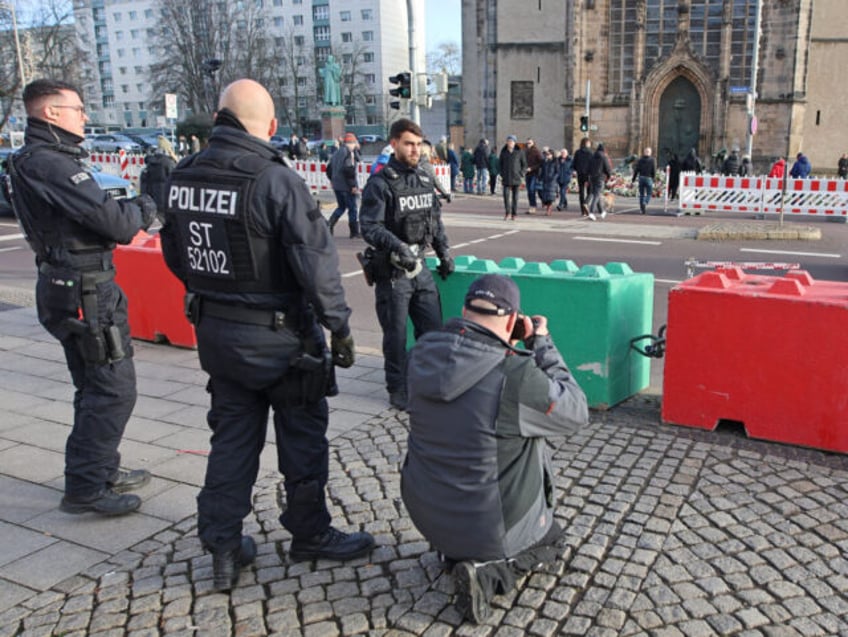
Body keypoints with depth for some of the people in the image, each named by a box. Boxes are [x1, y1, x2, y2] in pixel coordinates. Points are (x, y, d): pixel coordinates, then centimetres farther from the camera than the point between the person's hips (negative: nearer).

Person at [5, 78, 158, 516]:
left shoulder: (32, 161, 15)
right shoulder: (51, 164, -18)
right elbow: (111, 221, -23)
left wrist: (128, 211, -2)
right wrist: (143, 210, -4)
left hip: (68, 287, 11)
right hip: (85, 293, -11)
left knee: (95, 388, 19)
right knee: (114, 389, -4)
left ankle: (100, 471, 31)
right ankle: (85, 488, 4)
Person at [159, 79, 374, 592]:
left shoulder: (183, 178, 0)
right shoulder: (276, 180, -21)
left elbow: (177, 257, 12)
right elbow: (316, 262, -21)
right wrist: (340, 325, -11)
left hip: (215, 332, 6)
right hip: (278, 336, -6)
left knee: (232, 435, 17)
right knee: (303, 435, 12)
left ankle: (223, 547, 24)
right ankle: (310, 534, 28)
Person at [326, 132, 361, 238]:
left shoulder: (337, 153, 12)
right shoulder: (350, 153, -14)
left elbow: (329, 168, 18)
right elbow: (349, 170, -23)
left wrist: (332, 180, 29)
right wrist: (353, 185, -18)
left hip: (337, 185, 8)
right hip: (347, 186, -8)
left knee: (341, 207, 19)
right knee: (352, 208, 2)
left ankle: (330, 224, 2)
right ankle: (354, 232, 7)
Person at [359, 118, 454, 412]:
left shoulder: (424, 178, 11)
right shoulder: (380, 183, -11)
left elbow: (435, 219, 20)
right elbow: (370, 226, -18)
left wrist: (444, 252, 15)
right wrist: (397, 246, -31)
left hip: (420, 267, 6)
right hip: (392, 270, -6)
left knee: (433, 328, 11)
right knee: (396, 335, 4)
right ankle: (398, 390, 19)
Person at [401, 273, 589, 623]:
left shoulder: (422, 353, -10)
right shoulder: (516, 375, -27)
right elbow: (576, 412, -10)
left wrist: (504, 346, 4)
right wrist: (542, 343, -5)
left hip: (423, 512, 5)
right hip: (487, 525, -5)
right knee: (549, 538, 27)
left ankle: (454, 549, 19)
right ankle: (488, 570, -1)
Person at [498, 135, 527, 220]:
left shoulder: (519, 151, -3)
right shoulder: (503, 151, 3)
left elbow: (524, 164, 2)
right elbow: (500, 163, 12)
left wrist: (521, 176, -6)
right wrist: (502, 175, 4)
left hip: (516, 177, -1)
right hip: (506, 177, 1)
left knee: (515, 196, 3)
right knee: (506, 194, -10)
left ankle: (513, 214, 12)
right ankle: (507, 213, 1)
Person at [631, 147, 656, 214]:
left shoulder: (640, 160, 4)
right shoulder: (652, 160, -4)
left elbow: (636, 170, 3)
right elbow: (654, 171, -6)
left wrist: (633, 180, 7)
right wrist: (653, 179, 4)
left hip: (641, 178, 3)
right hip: (648, 178, -3)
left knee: (641, 194, 10)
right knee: (649, 194, 6)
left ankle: (641, 209, 8)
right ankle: (645, 203, -21)